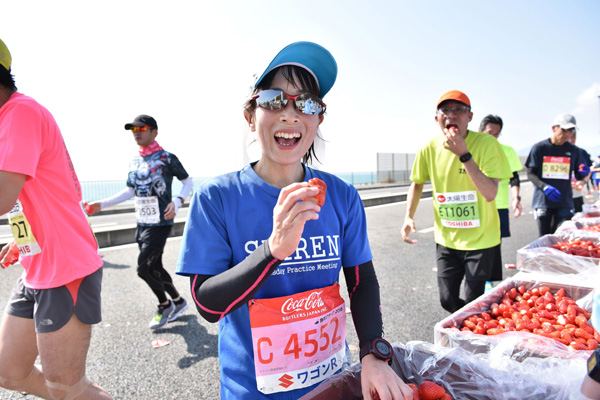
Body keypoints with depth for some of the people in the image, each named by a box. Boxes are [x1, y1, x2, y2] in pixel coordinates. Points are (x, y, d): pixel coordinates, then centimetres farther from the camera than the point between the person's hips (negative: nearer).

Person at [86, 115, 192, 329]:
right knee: (154, 268, 11)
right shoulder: (134, 163, 12)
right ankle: (178, 302, 29)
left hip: (160, 223, -7)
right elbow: (130, 191, 20)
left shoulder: (166, 158, -7)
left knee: (144, 268, -9)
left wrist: (178, 201, -20)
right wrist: (102, 204, 14)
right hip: (142, 223, 7)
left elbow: (188, 181, -3)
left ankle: (165, 305, 14)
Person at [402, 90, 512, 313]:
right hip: (447, 240, 3)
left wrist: (464, 154, -29)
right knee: (448, 300, 12)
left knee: (475, 303, 6)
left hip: (481, 240, -3)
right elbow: (417, 183, 11)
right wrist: (409, 216, -2)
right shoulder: (430, 148, -5)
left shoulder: (487, 143, -16)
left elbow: (490, 193, -25)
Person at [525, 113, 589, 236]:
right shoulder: (539, 147, -2)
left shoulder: (574, 150, 7)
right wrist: (545, 187, -19)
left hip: (565, 202, 2)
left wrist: (583, 172, -12)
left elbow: (578, 177, 13)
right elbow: (530, 173, -2)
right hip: (543, 201, -2)